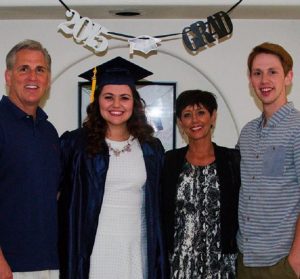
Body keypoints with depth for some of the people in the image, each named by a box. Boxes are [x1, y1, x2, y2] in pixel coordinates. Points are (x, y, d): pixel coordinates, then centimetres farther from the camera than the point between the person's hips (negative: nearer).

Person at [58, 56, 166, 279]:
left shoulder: (151, 148, 7)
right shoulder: (74, 144, -1)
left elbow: (157, 207, 13)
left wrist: (159, 256, 10)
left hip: (137, 250, 2)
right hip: (91, 251, -2)